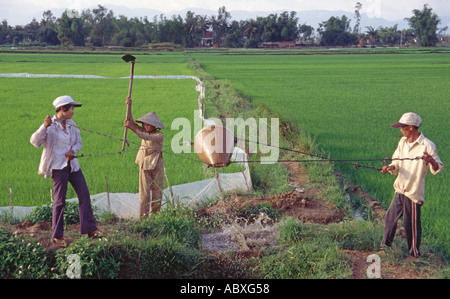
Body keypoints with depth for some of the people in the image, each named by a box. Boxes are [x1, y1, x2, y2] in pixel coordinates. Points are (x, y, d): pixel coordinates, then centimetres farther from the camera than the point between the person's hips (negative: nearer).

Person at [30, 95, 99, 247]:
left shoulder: (71, 125, 10)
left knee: (84, 194, 2)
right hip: (58, 166, -6)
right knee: (60, 200, -2)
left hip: (72, 164, 6)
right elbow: (35, 142, -18)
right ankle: (57, 236, 10)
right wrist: (44, 127, -33)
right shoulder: (51, 126, -9)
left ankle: (89, 229, 12)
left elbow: (79, 142, 18)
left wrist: (72, 150, -4)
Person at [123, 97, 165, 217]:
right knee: (144, 190, -1)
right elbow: (131, 122, 1)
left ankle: (155, 214, 13)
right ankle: (143, 215, 2)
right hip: (144, 164, 3)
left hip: (156, 164, -3)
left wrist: (132, 128, -35)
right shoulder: (145, 131, 6)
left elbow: (146, 137, -26)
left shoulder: (160, 135, -10)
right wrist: (129, 106, -10)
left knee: (157, 189, 4)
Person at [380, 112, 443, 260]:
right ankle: (385, 247, 34)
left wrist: (431, 161, -37)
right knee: (390, 218, 16)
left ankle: (414, 254, 21)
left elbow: (438, 169, -15)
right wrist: (390, 168, -13)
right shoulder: (403, 142, 5)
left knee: (411, 224, 2)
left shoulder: (427, 145, -16)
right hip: (400, 189, 7)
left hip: (414, 192, -7)